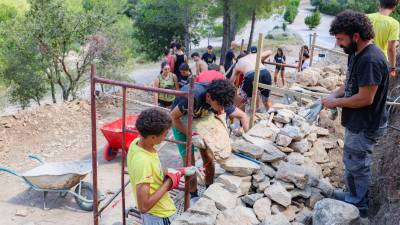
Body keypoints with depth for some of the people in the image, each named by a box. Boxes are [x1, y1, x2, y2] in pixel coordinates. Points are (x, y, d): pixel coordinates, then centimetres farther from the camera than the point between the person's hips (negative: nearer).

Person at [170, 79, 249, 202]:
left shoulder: (220, 99, -23)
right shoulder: (194, 95, -41)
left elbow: (242, 116, -9)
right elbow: (173, 117, -28)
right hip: (181, 122, -4)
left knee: (208, 158, 3)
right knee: (189, 161, -5)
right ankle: (193, 196, 13)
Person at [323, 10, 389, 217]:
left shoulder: (370, 60, -27)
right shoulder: (356, 54, 4)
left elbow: (365, 98, -27)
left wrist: (336, 103, -16)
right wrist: (335, 94, 0)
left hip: (365, 126, -9)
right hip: (357, 122, 9)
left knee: (356, 165, 6)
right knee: (352, 161, 21)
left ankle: (358, 205, 25)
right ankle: (354, 195, 39)